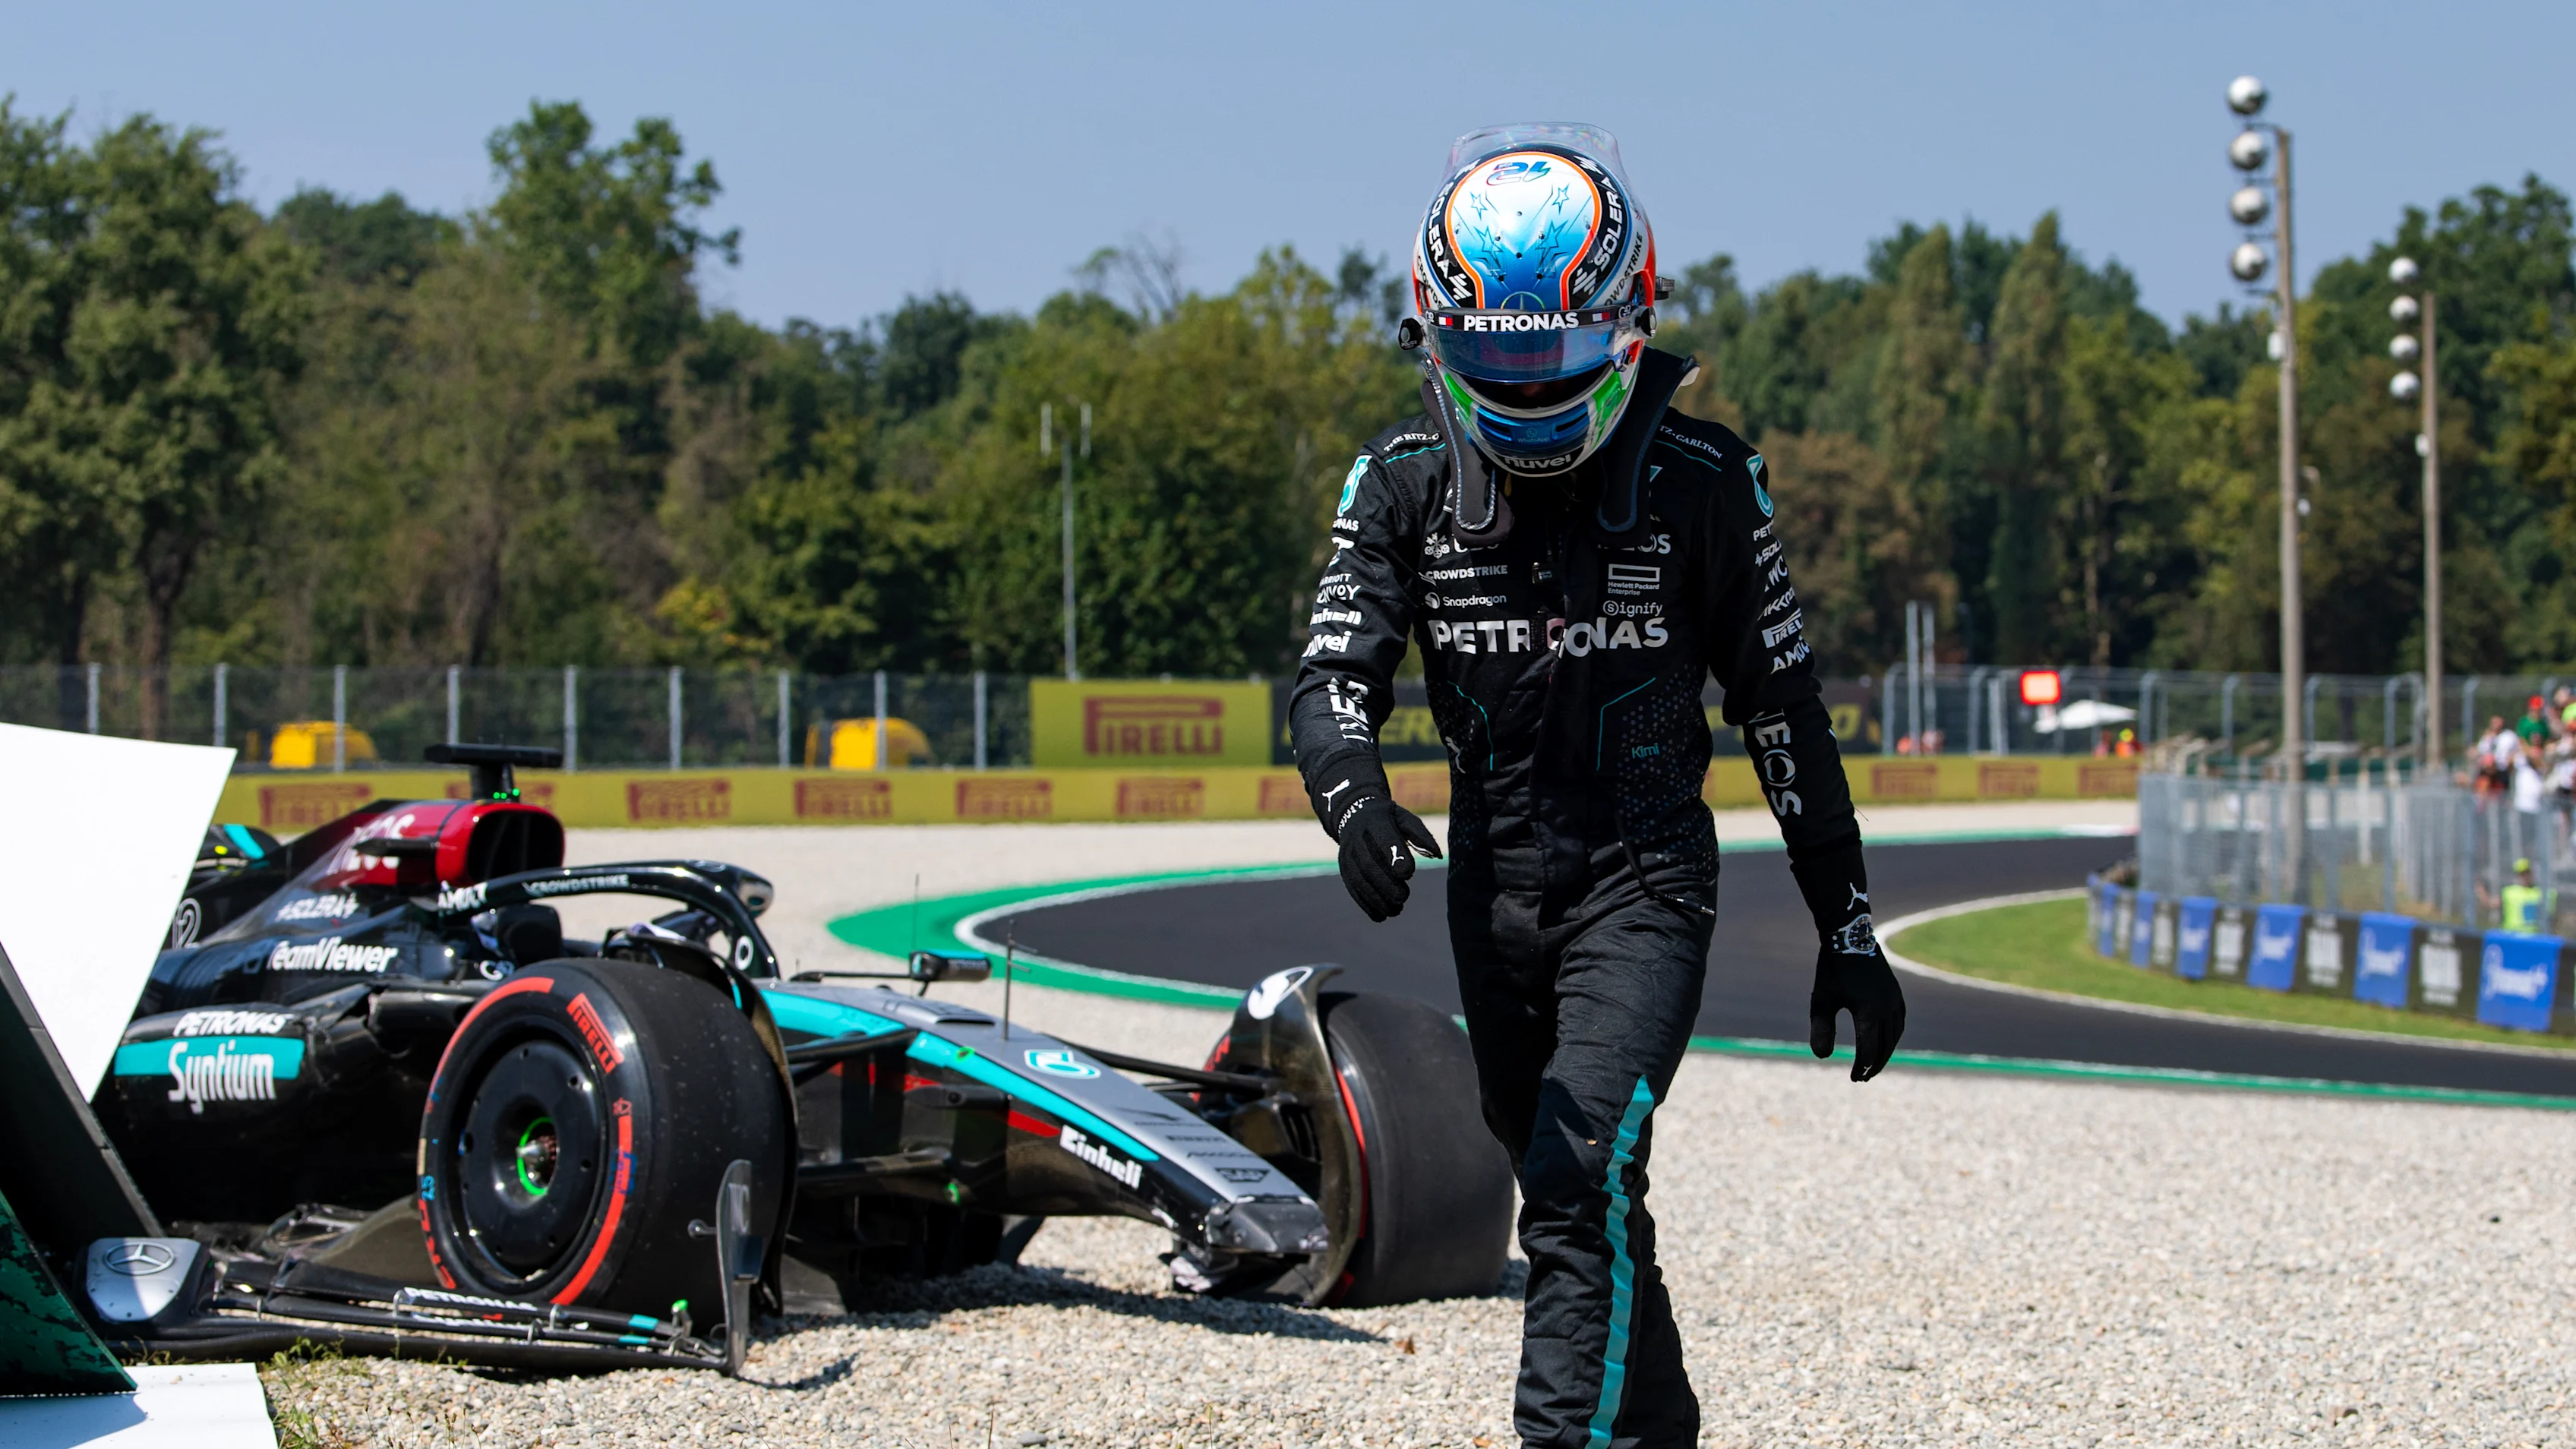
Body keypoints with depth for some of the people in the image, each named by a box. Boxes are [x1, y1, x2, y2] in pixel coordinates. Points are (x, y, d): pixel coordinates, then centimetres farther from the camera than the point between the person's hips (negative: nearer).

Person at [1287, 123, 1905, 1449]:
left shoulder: (1700, 481, -10)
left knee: (1583, 1189, -21)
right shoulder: (1404, 483, -4)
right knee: (1573, 1202, 17)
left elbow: (1783, 709, -2)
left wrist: (1849, 930, 1)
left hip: (1644, 882, -4)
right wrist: (1354, 798, -34)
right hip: (1493, 884, 4)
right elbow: (1334, 676, -10)